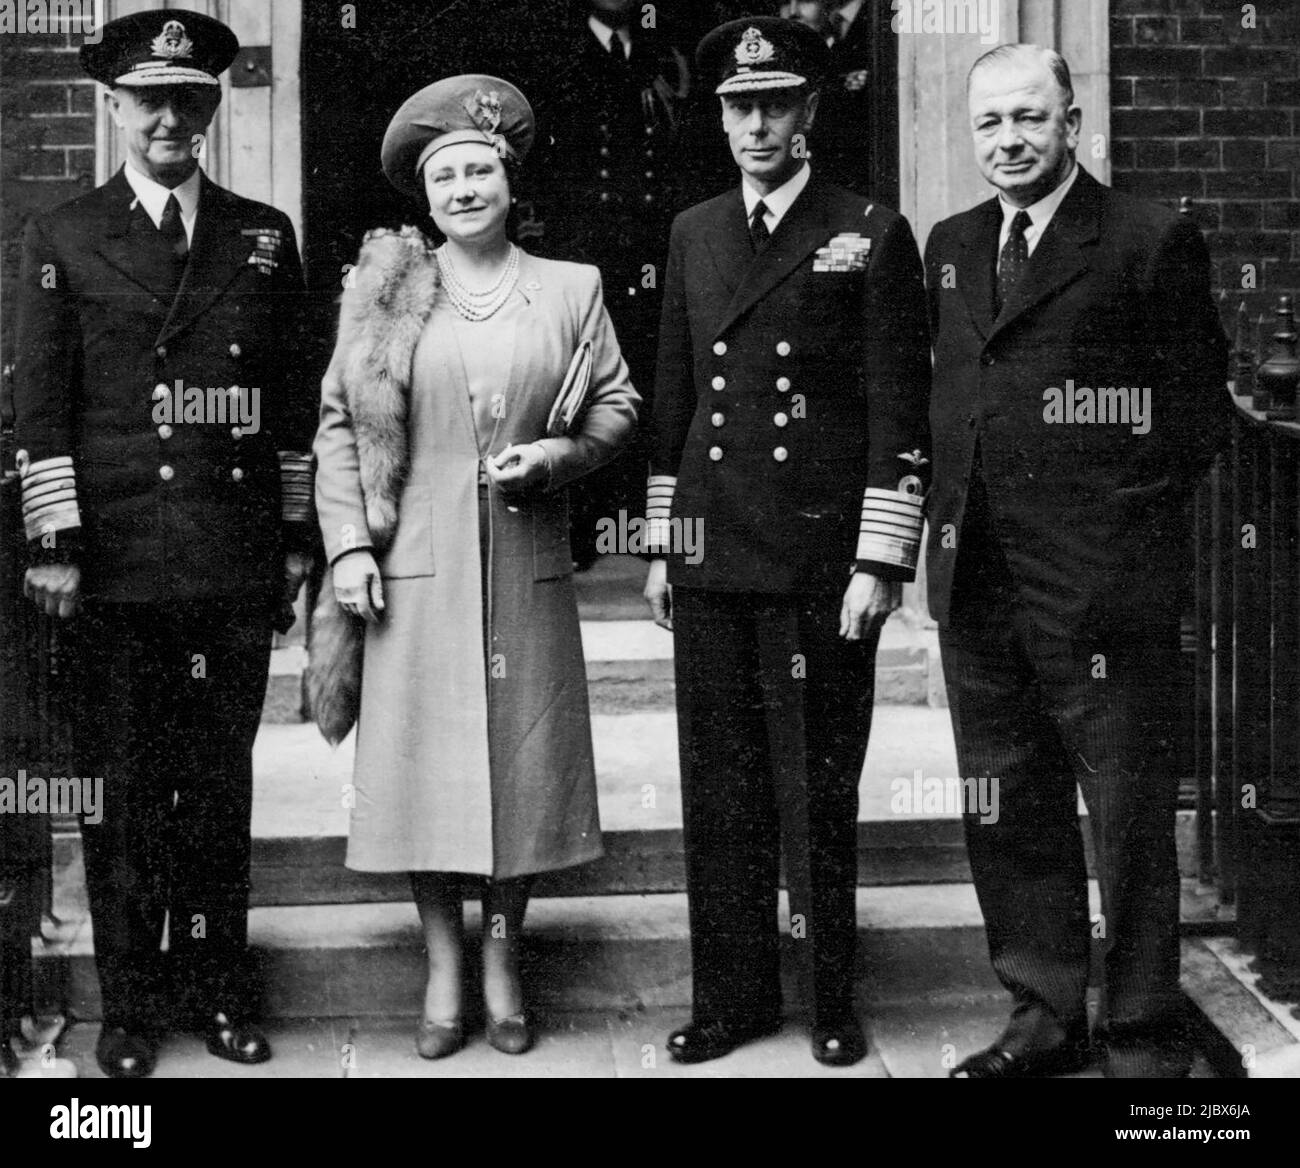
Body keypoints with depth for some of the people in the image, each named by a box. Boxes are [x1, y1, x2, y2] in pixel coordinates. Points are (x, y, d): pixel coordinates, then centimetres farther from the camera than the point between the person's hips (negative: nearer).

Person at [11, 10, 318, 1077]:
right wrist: (54, 544, -5)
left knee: (222, 782, 10)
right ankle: (131, 1001, 18)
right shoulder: (63, 239, 5)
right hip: (116, 566, -1)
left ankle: (217, 987, 22)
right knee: (123, 787, 6)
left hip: (238, 565, 2)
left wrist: (296, 538, 7)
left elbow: (292, 400, 11)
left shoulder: (264, 238, 10)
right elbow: (41, 407, 2)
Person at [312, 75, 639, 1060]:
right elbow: (341, 425, 4)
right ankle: (444, 969, 17)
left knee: (524, 759, 6)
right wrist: (347, 544, -5)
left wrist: (561, 455, -9)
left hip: (530, 571, 1)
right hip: (418, 570, -1)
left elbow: (617, 403, 10)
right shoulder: (387, 292, 4)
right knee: (427, 762, 3)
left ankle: (504, 960, 22)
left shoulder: (572, 288, 7)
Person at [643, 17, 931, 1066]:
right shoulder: (693, 234, 14)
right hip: (711, 558, 4)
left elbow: (900, 414, -4)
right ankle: (732, 994, 19)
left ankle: (832, 996, 16)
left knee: (818, 784, 3)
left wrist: (882, 563, -9)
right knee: (720, 783, 8)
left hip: (821, 558, -4)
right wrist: (661, 545, 13)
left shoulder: (871, 235, 0)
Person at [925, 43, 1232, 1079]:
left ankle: (1143, 1037, 16)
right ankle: (1045, 1016, 28)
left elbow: (1199, 406, -3)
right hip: (977, 585, 6)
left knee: (1129, 819, 3)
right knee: (1011, 816, 14)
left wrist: (1134, 521, -6)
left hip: (1103, 583, -6)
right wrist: (948, 522, 9)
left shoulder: (1152, 242, -4)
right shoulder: (951, 247, 14)